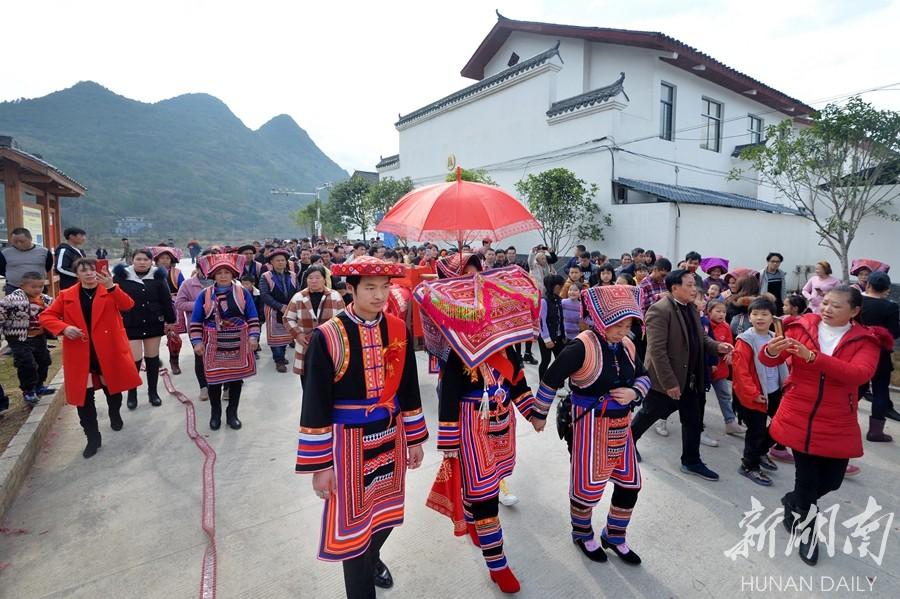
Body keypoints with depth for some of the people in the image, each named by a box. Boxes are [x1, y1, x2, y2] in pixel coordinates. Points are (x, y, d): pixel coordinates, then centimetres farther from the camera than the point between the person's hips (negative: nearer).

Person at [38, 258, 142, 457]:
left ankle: (115, 416, 45)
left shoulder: (110, 291, -2)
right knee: (84, 396, 2)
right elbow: (45, 316, 5)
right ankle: (93, 437, 13)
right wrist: (64, 328, -15)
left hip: (109, 351, -1)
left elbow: (127, 305, -20)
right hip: (80, 354, 1)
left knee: (113, 389, 17)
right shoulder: (66, 295, 4)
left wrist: (111, 286, -34)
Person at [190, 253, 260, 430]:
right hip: (213, 345, 0)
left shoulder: (243, 293, 0)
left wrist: (253, 336, -7)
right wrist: (197, 341, -4)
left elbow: (252, 318, 2)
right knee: (213, 379, 7)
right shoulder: (204, 295, 0)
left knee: (236, 378, 9)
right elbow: (196, 321, 3)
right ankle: (215, 414, 27)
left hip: (238, 344, 1)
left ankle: (232, 414, 25)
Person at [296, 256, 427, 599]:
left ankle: (372, 557, 55)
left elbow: (409, 389, 6)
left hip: (390, 437, 5)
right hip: (349, 442, -5)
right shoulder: (327, 337, -17)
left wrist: (415, 439, 10)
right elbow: (315, 404, -13)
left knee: (385, 509, 24)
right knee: (352, 519, 10)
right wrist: (320, 465, -10)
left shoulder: (399, 331, -3)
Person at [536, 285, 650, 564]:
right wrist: (539, 413, -6)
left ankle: (614, 537, 40)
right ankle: (582, 534, 38)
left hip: (621, 426, 7)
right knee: (587, 486, 7)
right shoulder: (582, 346, -23)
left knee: (630, 484, 16)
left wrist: (634, 392, -10)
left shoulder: (626, 345, 0)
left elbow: (643, 376, 13)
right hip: (590, 426, -7)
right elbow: (551, 379, -16)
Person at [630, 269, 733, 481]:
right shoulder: (660, 310, -22)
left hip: (690, 378, 8)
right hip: (666, 380, -8)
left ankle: (691, 461, 30)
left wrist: (716, 346, -5)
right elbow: (657, 350, -25)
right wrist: (669, 382, -25)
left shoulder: (691, 309, 7)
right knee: (648, 414, 11)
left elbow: (699, 338, 16)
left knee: (693, 420, 15)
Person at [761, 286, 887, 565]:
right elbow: (768, 360, -10)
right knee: (806, 477, 6)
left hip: (837, 424, 1)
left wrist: (813, 357, -36)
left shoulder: (866, 340, -5)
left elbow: (860, 374, -24)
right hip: (798, 418, -1)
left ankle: (793, 502, 43)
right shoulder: (802, 327, -5)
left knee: (831, 480, 11)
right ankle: (806, 527, 33)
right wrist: (772, 350, -34)